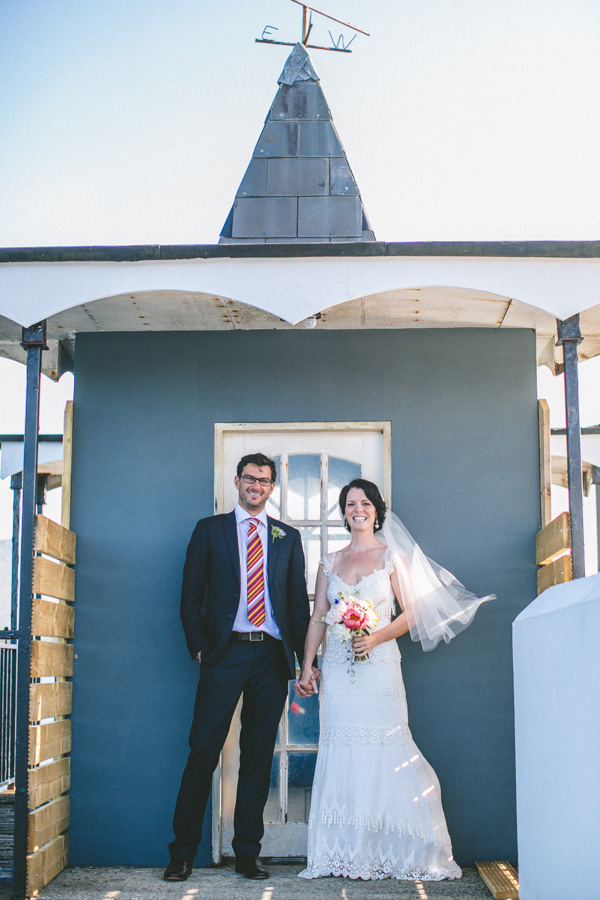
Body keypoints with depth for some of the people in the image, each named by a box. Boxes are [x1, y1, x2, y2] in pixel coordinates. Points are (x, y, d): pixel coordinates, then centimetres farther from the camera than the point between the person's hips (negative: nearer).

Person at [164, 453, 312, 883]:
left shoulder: (288, 537, 13)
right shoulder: (210, 529, 8)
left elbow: (298, 601, 12)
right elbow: (191, 594, 6)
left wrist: (306, 658, 5)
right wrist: (199, 646, -4)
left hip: (272, 655, 2)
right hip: (225, 653, -2)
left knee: (259, 755, 6)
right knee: (204, 750, -4)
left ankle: (248, 852, 15)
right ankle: (183, 853, 5)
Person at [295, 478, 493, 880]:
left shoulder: (392, 556, 4)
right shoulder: (330, 563, 13)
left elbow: (412, 613, 1)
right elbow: (318, 619, 12)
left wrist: (376, 637, -14)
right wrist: (307, 666, 4)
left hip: (379, 667, -3)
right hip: (338, 670, 3)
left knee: (384, 753, -6)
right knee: (342, 754, 1)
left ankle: (391, 852, 4)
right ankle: (346, 853, 8)